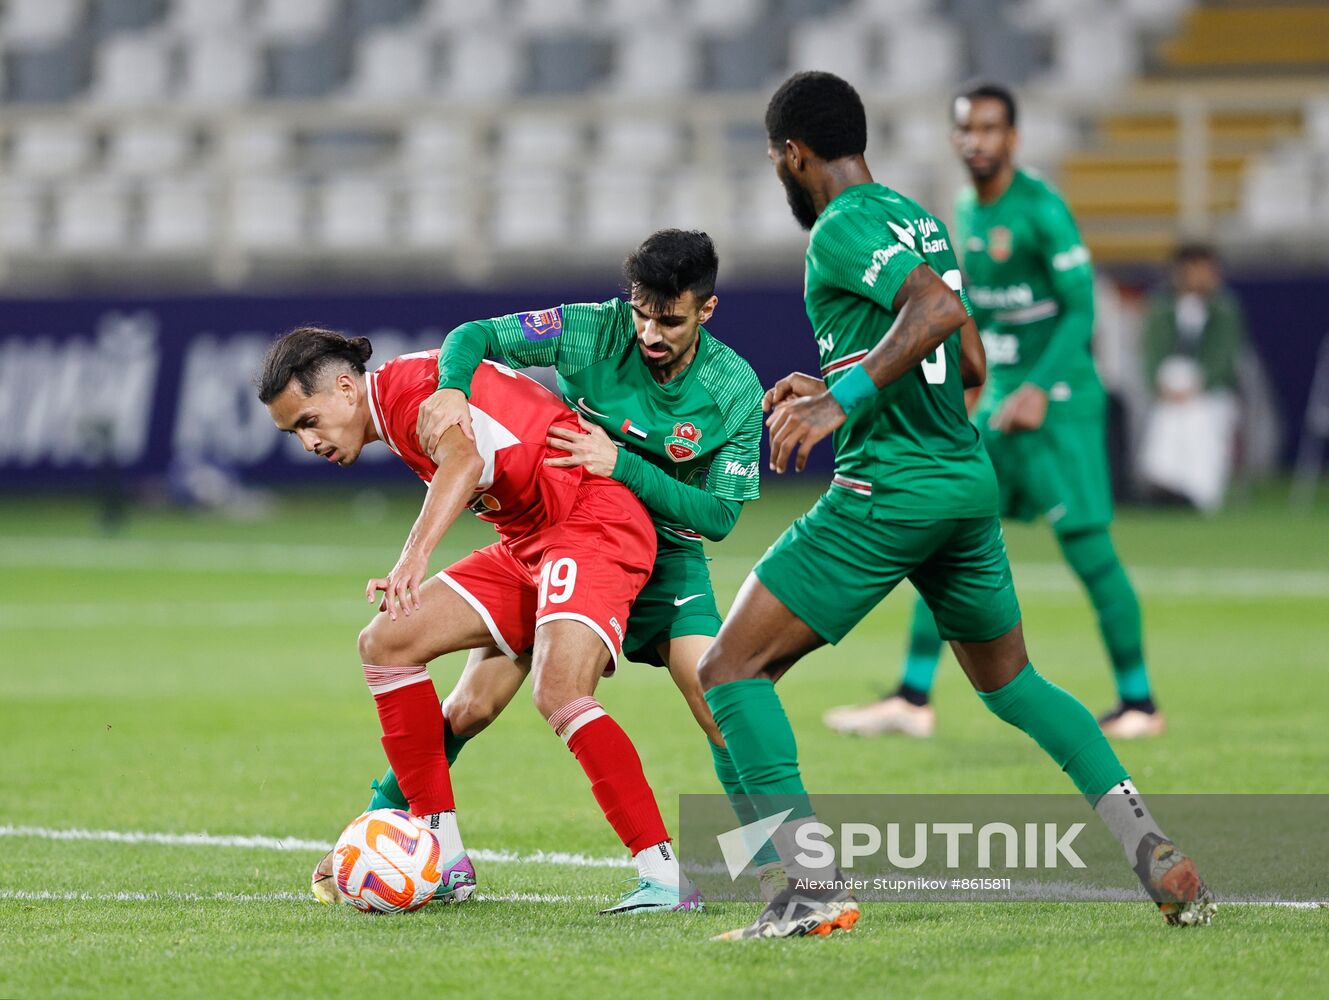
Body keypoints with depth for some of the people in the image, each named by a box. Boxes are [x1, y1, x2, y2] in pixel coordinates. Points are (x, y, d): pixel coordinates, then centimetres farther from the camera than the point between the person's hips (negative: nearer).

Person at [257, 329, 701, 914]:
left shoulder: (408, 384, -13)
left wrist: (415, 555, -46)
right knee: (385, 643, 2)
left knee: (559, 694, -28)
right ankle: (443, 859, 1)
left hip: (594, 520, -10)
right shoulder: (395, 422, 16)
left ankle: (666, 878, -25)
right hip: (527, 542, 10)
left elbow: (463, 459, -33)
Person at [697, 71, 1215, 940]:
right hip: (968, 480, 9)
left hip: (885, 493, -9)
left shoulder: (842, 229, -10)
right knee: (1010, 678, 24)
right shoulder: (917, 219, 17)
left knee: (731, 671, -3)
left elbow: (939, 309, -27)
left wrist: (844, 399, -30)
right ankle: (1153, 851, 10)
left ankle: (815, 886, -13)